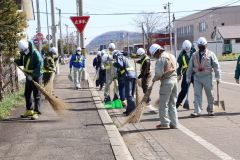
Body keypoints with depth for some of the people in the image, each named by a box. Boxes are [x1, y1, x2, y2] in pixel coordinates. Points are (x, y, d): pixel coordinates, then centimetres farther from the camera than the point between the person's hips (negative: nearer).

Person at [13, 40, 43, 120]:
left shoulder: (35, 53, -21)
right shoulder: (23, 53, 2)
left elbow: (40, 65, -24)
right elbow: (21, 62, 15)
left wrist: (33, 75, -26)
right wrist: (14, 61, -5)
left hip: (36, 76, -8)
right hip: (28, 76, 8)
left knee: (36, 95, -3)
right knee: (27, 93, 13)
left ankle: (36, 112, 2)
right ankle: (29, 110, 25)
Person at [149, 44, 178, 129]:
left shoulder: (161, 59, -11)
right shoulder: (172, 56, 15)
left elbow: (159, 73, -17)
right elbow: (175, 68, 15)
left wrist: (154, 79, 3)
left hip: (166, 82, -8)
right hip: (175, 80, 8)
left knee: (163, 104, 1)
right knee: (172, 104, 12)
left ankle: (165, 123, 5)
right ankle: (174, 123, 13)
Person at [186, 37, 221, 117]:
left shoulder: (210, 54, -1)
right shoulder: (194, 55, 6)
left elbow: (216, 66, -2)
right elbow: (190, 67, 10)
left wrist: (217, 77, -5)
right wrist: (188, 78, 9)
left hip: (207, 77, -2)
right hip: (197, 77, 2)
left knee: (210, 94, 9)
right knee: (197, 94, -4)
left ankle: (210, 110, 24)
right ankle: (197, 111, -2)